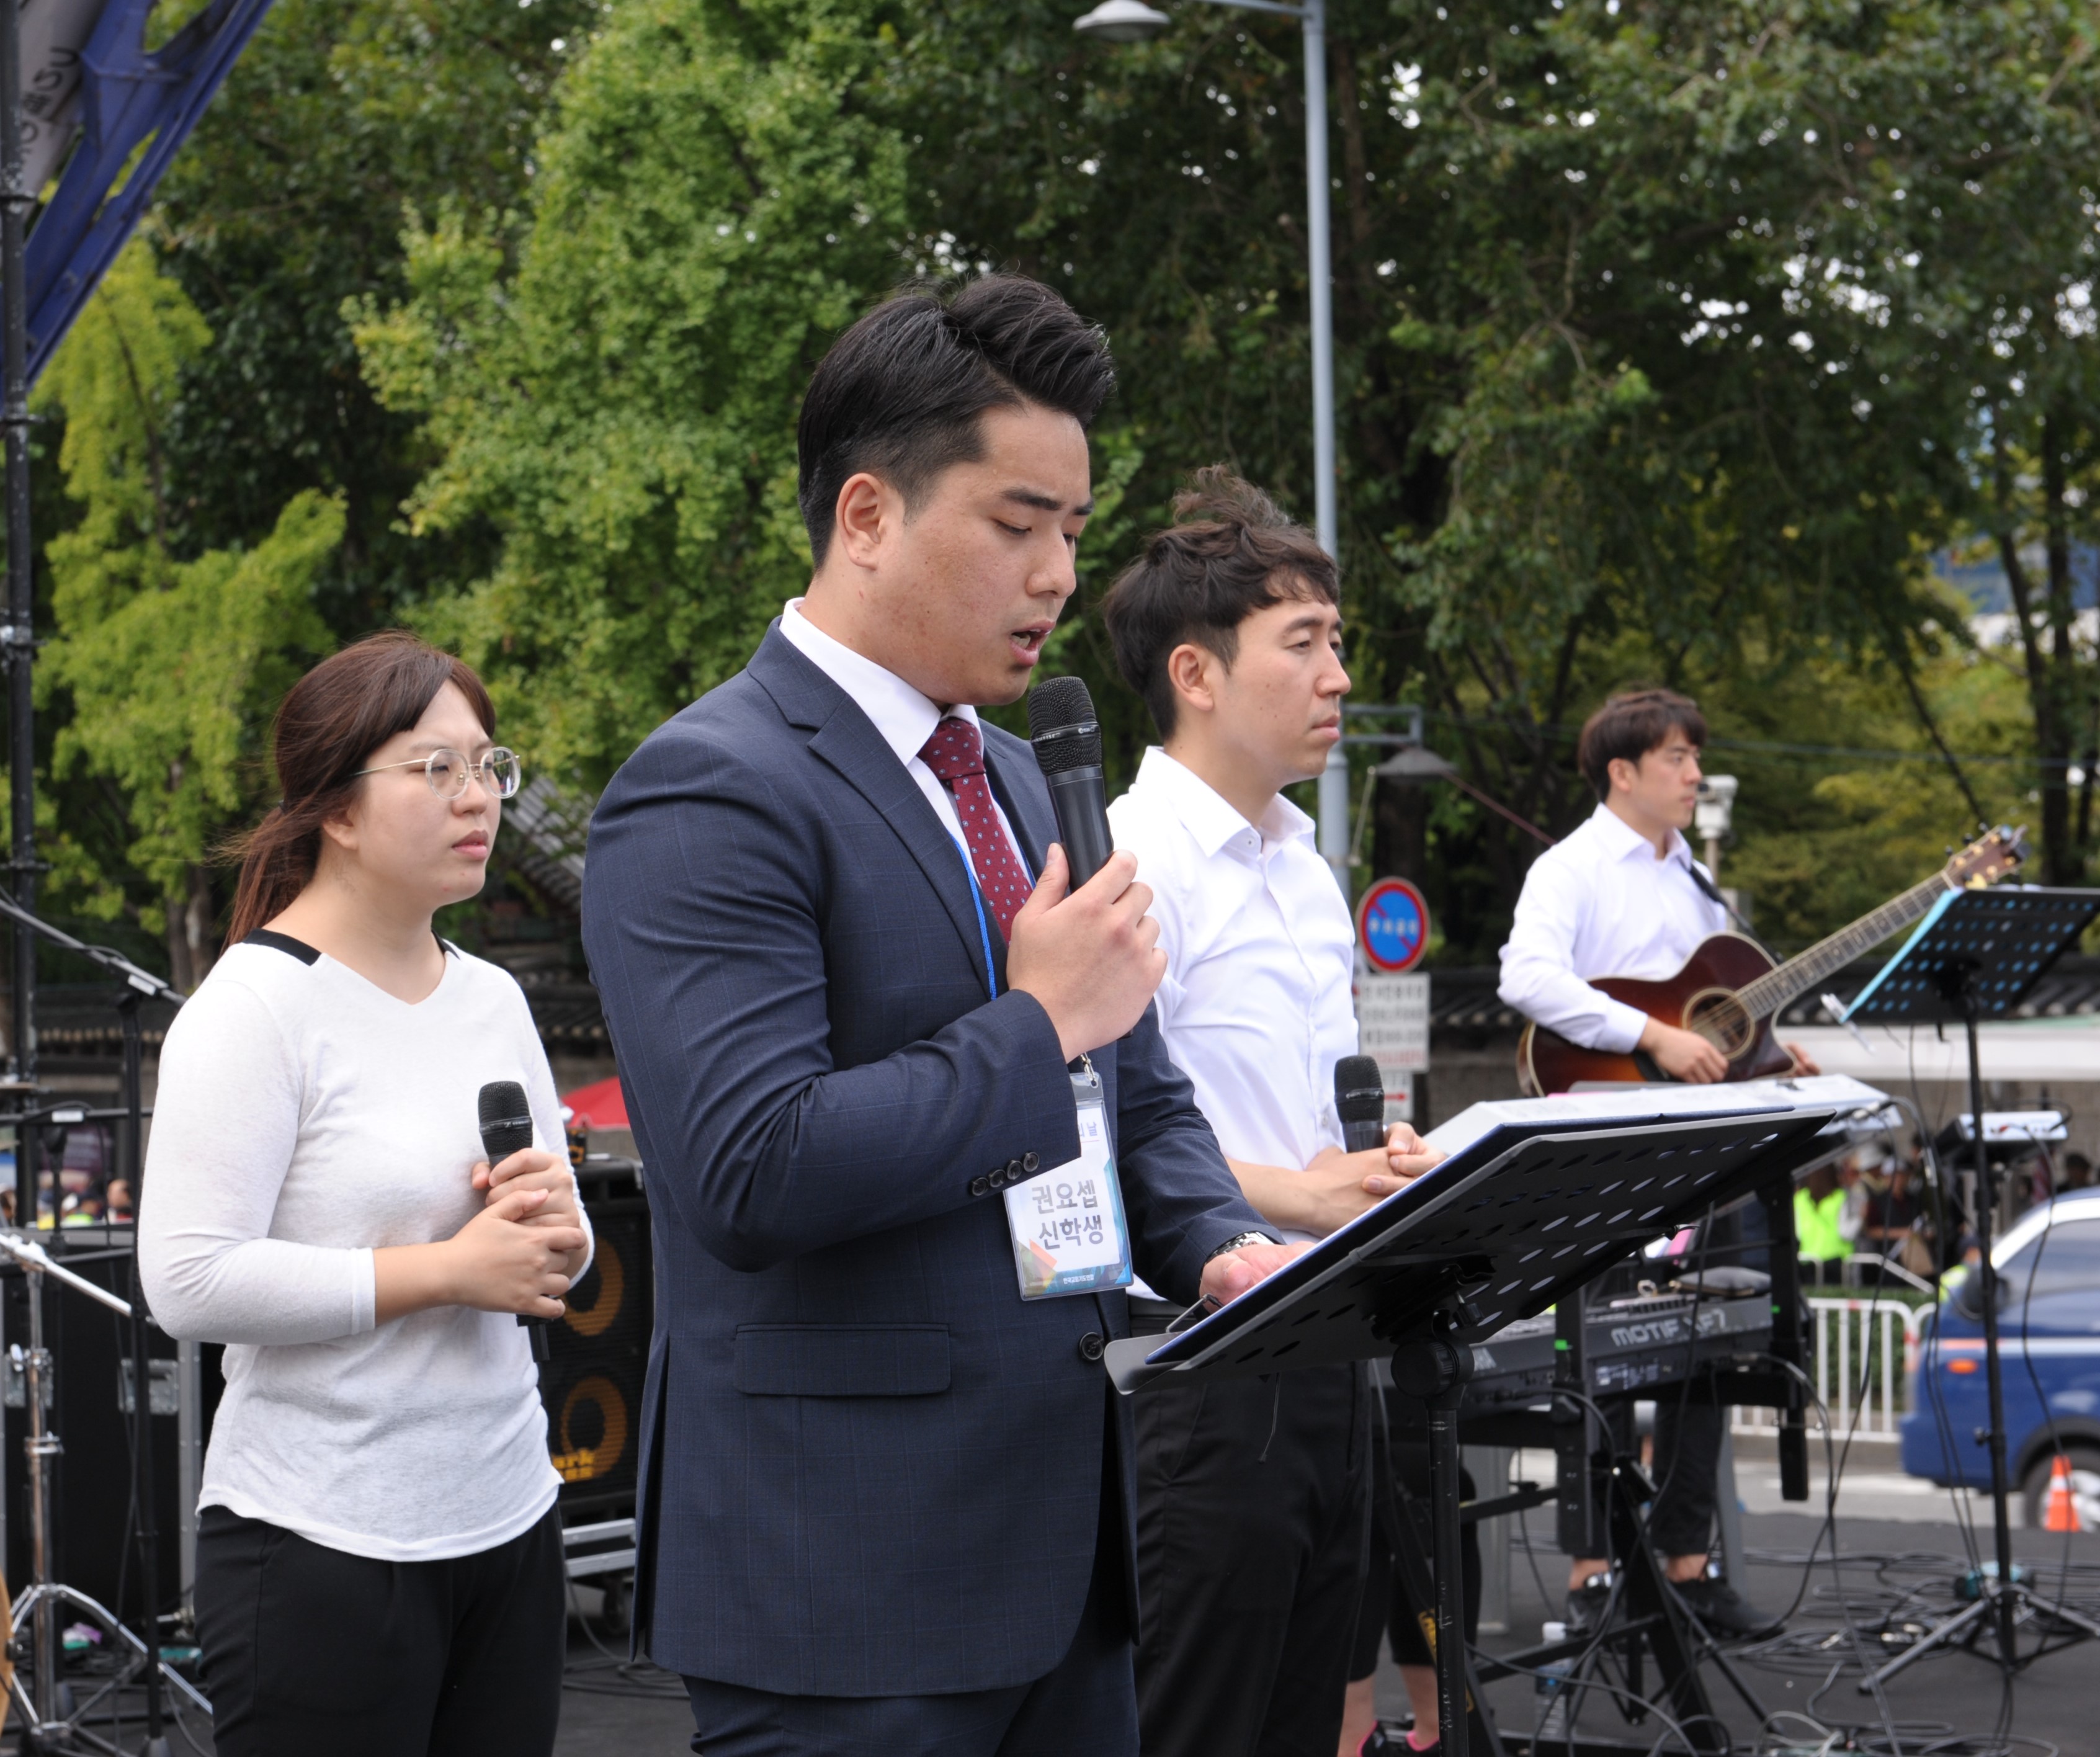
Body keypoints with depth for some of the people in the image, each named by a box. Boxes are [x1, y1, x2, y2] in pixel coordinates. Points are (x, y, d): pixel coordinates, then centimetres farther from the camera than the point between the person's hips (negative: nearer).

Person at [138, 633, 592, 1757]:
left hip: (509, 1525, 7)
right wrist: (446, 1269, -16)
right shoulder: (254, 1007, -9)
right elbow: (190, 1284, -19)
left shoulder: (491, 998, 12)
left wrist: (551, 1226, -4)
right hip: (323, 1547, -6)